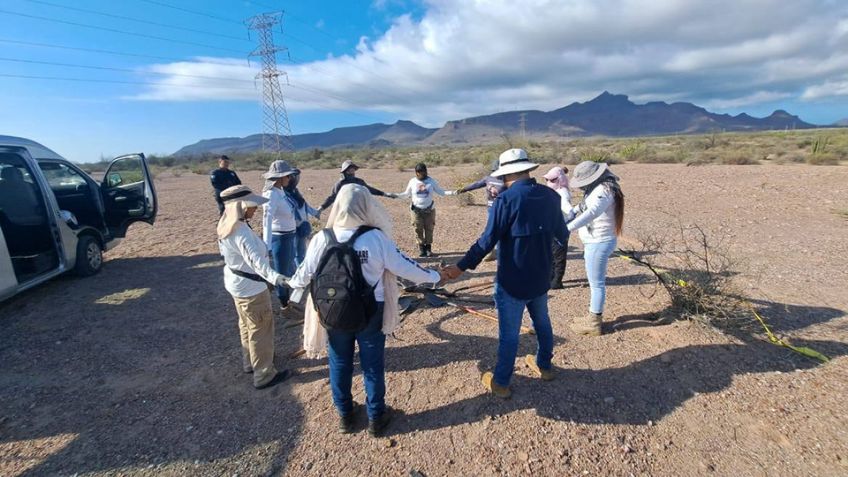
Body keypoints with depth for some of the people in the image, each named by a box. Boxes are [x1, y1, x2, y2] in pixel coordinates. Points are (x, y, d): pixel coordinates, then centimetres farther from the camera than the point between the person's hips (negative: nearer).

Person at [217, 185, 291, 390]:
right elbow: (256, 260, -45)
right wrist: (275, 278, -58)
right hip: (250, 287, -10)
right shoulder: (241, 232, -32)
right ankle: (264, 375, 18)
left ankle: (250, 362, 45)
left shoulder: (228, 225, -1)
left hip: (237, 282, 10)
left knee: (247, 325, 26)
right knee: (261, 330, 4)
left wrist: (261, 248, 31)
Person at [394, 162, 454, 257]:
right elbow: (406, 194, 10)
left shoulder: (431, 181, 0)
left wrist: (452, 192, -8)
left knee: (429, 229, 4)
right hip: (416, 210, 0)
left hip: (429, 210, 0)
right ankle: (421, 248, 13)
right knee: (418, 230, 0)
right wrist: (395, 195, -5)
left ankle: (428, 247, 17)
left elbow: (440, 192, 6)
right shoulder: (412, 181, 0)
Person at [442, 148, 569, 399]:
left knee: (509, 334, 8)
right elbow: (562, 233, 11)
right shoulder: (551, 196, -2)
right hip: (541, 278, 6)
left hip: (512, 283, -6)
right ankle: (544, 365, 47)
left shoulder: (506, 200, -20)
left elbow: (487, 241, -22)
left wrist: (461, 266, -15)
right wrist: (563, 237, 35)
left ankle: (500, 382, 25)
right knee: (542, 322, 26)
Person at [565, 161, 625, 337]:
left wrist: (568, 227, -49)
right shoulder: (599, 187, 9)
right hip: (596, 242, 10)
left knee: (596, 283, 0)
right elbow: (585, 204, 24)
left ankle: (594, 324, 13)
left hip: (599, 243, -10)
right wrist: (573, 211, 4)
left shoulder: (604, 191, -23)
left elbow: (591, 213, -40)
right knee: (595, 281, 20)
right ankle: (594, 317, 34)